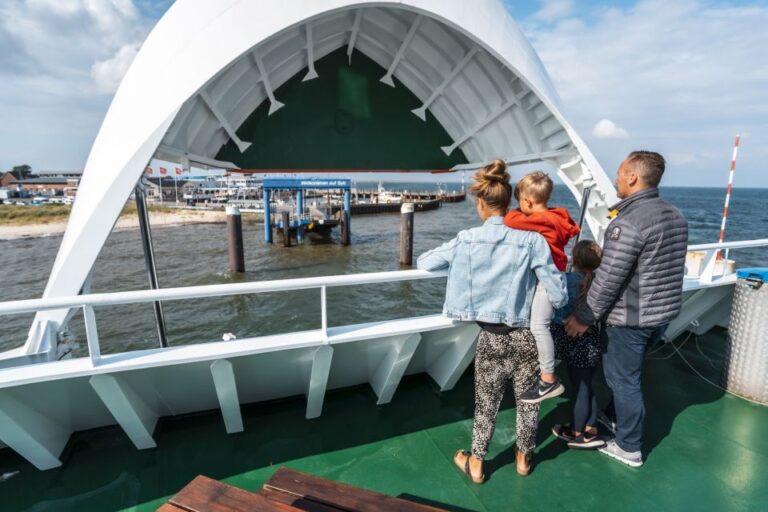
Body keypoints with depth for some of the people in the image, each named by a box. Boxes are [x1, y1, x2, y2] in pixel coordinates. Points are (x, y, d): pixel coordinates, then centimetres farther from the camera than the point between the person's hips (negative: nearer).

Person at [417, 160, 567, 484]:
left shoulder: (467, 240, -11)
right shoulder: (532, 240, -13)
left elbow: (423, 263, 1)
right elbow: (559, 296, -12)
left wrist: (457, 261, 17)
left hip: (491, 337, 0)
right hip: (526, 335, 1)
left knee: (486, 404, 17)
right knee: (527, 400, 23)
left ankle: (476, 465, 35)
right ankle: (523, 457, 45)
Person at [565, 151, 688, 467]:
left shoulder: (628, 222, -23)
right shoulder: (676, 216, 6)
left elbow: (608, 279, -24)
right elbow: (667, 269, 15)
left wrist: (584, 316, -14)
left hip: (631, 319, -9)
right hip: (664, 313, 9)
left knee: (622, 379, 8)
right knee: (625, 372, 25)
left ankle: (628, 448, 24)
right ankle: (617, 418, 43)